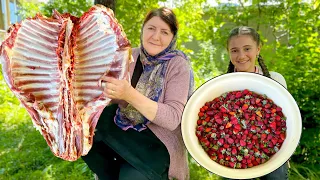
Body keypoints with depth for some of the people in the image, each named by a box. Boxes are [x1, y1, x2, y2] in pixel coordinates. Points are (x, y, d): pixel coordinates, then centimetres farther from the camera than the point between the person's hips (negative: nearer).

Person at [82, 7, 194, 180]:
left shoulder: (178, 65, -15)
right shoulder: (130, 55, -2)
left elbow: (172, 119, -25)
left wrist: (130, 95, -37)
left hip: (158, 141, -4)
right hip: (125, 128, 5)